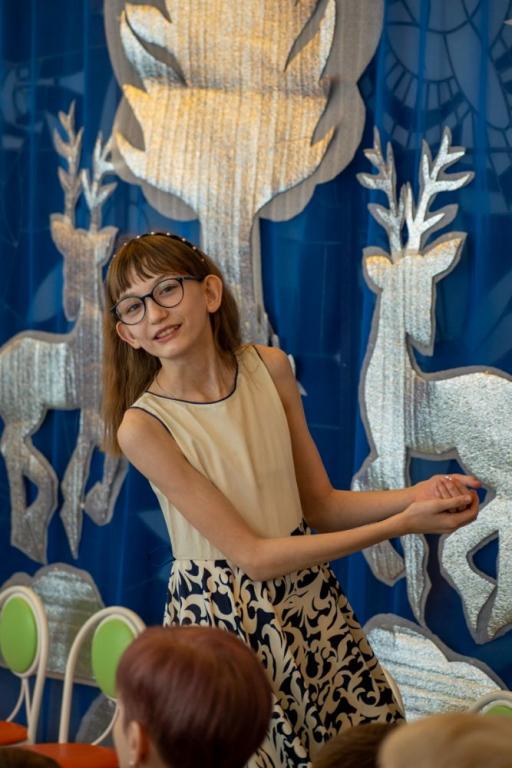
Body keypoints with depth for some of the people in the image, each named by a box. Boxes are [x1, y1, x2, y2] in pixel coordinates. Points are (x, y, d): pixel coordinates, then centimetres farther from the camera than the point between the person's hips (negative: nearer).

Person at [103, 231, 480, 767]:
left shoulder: (270, 367, -3)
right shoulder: (143, 426, -18)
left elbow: (320, 505, 5)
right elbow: (253, 556, -19)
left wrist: (414, 497, -14)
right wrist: (401, 525, -22)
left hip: (310, 598, 4)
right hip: (223, 616, -4)